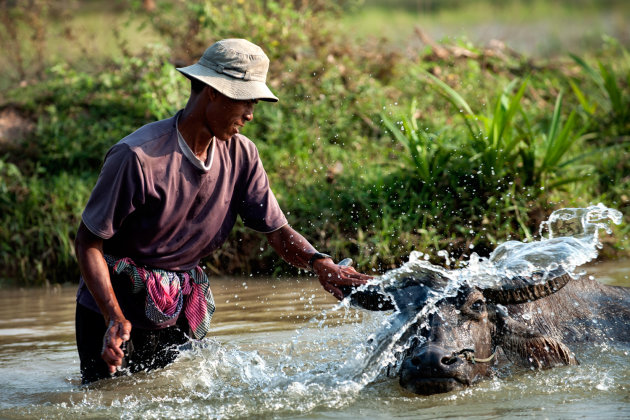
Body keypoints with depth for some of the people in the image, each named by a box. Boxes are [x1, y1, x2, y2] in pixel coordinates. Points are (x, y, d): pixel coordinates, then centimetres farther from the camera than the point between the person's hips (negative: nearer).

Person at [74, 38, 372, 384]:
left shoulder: (240, 155, -4)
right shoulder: (137, 157, -23)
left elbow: (277, 232, -2)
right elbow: (88, 242, -18)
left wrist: (320, 264, -24)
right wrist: (114, 318, -29)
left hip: (179, 312, 5)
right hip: (112, 307, -5)